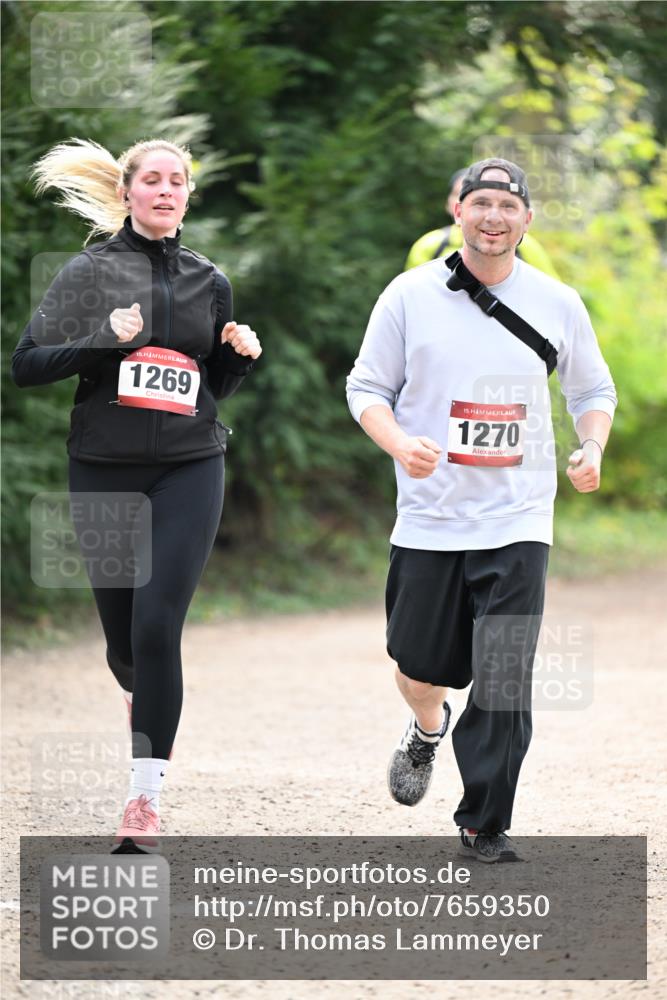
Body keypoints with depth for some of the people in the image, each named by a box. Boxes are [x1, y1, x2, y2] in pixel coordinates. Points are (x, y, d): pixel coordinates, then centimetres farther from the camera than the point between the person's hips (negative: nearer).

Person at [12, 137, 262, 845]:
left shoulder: (209, 282, 9)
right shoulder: (89, 273, 1)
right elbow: (27, 366, -3)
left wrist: (241, 354, -2)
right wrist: (102, 341, -17)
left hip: (188, 469, 0)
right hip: (104, 472, 0)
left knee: (157, 626, -14)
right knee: (122, 635, 8)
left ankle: (146, 793, -10)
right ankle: (143, 697, 46)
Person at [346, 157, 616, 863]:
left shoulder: (557, 304, 3)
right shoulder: (410, 295, -1)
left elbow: (593, 389, 16)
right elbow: (367, 387, 4)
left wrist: (592, 448, -3)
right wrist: (400, 444, -16)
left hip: (517, 521, 0)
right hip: (428, 517, 0)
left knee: (504, 684, -9)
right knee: (421, 671, 8)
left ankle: (484, 825, 3)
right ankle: (427, 731, 44)